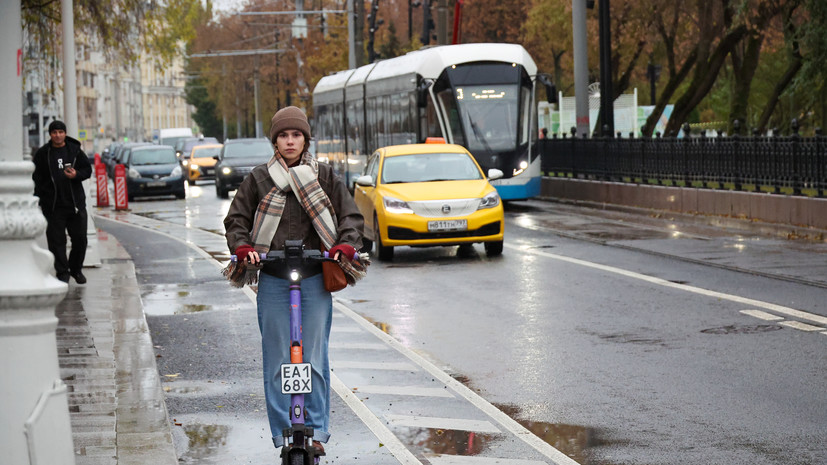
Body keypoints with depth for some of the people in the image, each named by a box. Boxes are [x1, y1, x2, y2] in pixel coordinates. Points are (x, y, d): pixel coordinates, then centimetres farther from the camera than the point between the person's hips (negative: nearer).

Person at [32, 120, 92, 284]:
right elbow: (36, 178, 5)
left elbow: (87, 170, 9)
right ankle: (62, 272, 5)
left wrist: (76, 175, -13)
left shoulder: (75, 150, 5)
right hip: (53, 206, -1)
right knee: (56, 240, -2)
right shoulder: (42, 153, 4)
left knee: (80, 238, 5)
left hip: (76, 202, 1)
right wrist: (38, 200, -3)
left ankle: (76, 269, 23)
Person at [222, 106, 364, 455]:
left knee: (315, 359, -1)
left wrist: (345, 246, -11)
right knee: (277, 361, 1)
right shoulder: (259, 178, 6)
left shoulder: (324, 176, 7)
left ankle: (317, 430, 8)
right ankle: (284, 434, 8)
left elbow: (351, 217, 8)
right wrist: (243, 249, -10)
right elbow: (236, 219, 9)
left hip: (315, 281, 0)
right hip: (273, 281, 0)